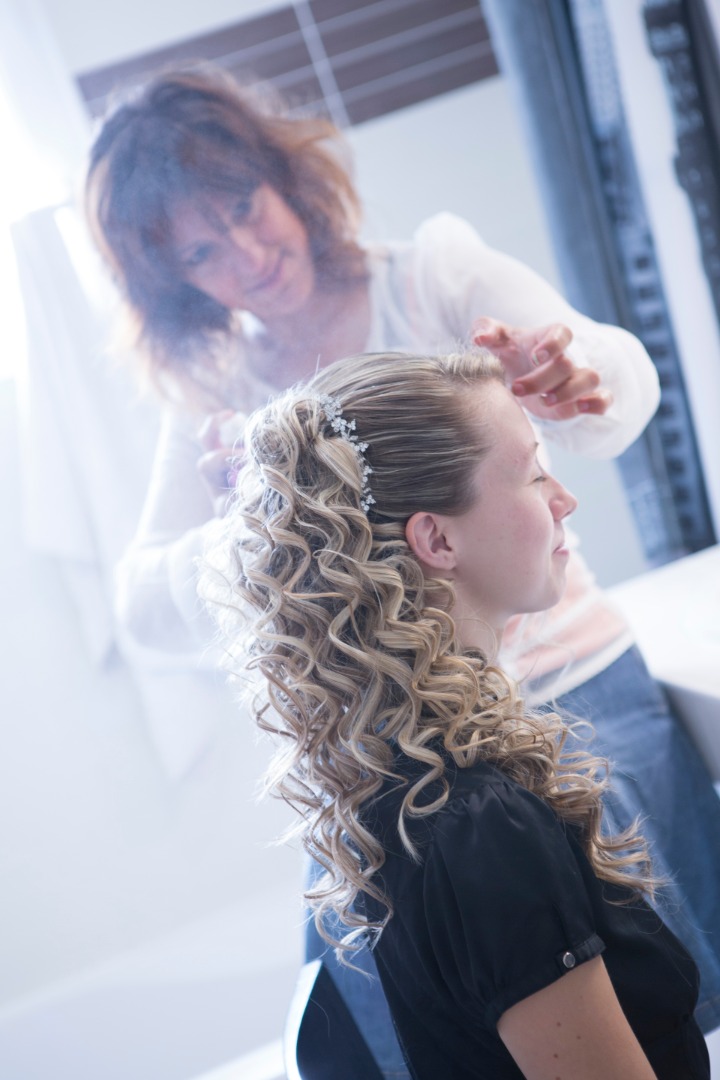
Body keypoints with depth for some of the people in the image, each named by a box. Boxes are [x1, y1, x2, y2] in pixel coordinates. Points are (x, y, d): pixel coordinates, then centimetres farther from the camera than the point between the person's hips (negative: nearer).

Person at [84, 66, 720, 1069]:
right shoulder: (213, 396, 5)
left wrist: (570, 375, -40)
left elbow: (623, 386, -15)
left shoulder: (434, 272, -2)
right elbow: (150, 607, -1)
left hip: (574, 695, -1)